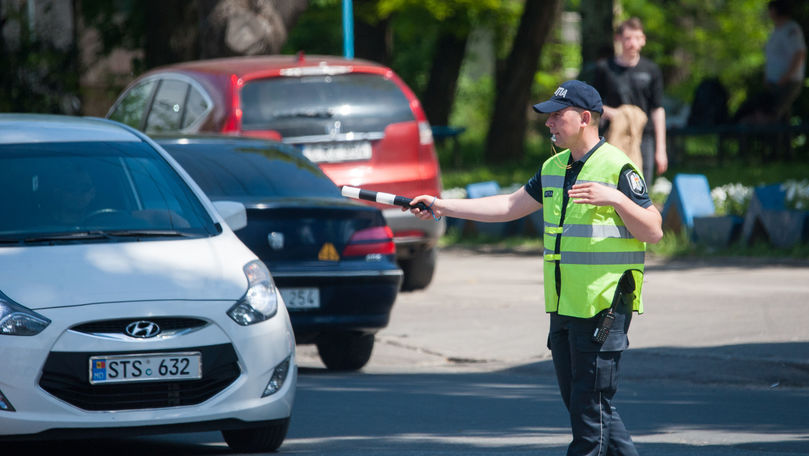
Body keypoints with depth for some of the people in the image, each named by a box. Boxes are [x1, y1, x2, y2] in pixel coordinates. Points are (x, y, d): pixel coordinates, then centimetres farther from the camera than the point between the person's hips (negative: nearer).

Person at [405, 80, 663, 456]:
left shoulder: (617, 168, -10)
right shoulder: (553, 169, 15)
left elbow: (654, 231, -12)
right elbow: (510, 207, 21)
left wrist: (615, 199, -27)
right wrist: (443, 207, 18)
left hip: (604, 308, -8)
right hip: (564, 309, 9)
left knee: (592, 407, -5)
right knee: (578, 405, 11)